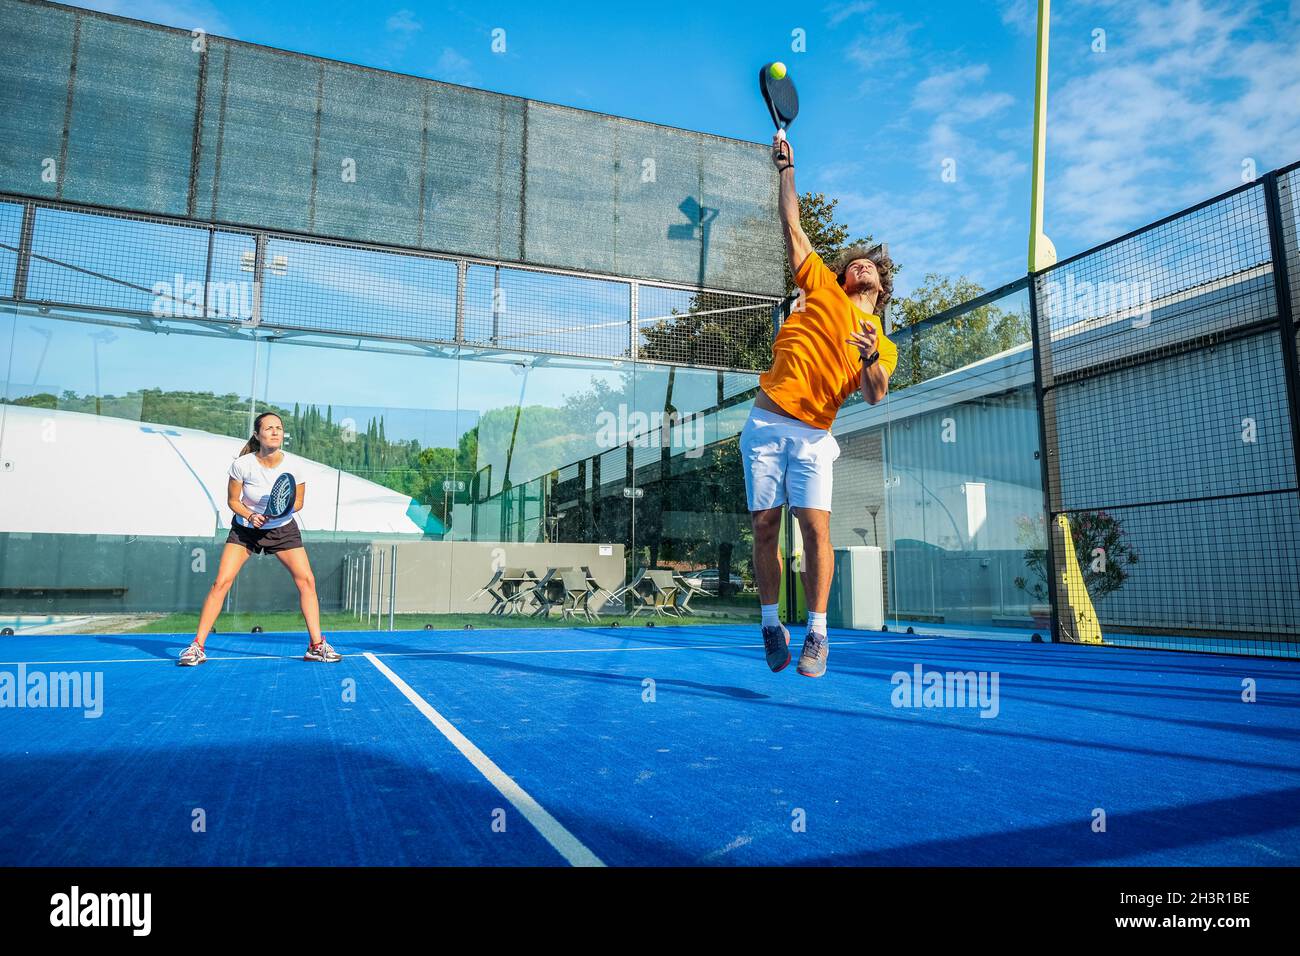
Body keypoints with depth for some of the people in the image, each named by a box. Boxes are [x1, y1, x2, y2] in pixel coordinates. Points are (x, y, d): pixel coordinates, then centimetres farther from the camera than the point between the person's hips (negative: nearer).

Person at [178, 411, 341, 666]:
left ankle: (316, 645, 1)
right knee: (221, 582, -12)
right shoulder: (242, 464, -20)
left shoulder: (294, 464, -18)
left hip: (283, 528, 1)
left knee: (306, 580, -8)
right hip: (245, 528, -1)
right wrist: (250, 516, -24)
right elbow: (232, 500, -6)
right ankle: (197, 646, 0)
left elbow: (298, 502, -5)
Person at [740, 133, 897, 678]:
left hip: (812, 435, 0)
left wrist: (870, 357, -23)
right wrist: (786, 171, 18)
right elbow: (793, 230, 18)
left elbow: (874, 396, -4)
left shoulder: (882, 343, 13)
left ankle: (817, 634, -2)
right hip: (766, 422, 0)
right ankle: (772, 625, 14)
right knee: (764, 528, -1)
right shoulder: (822, 286, 15)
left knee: (815, 527, -13)